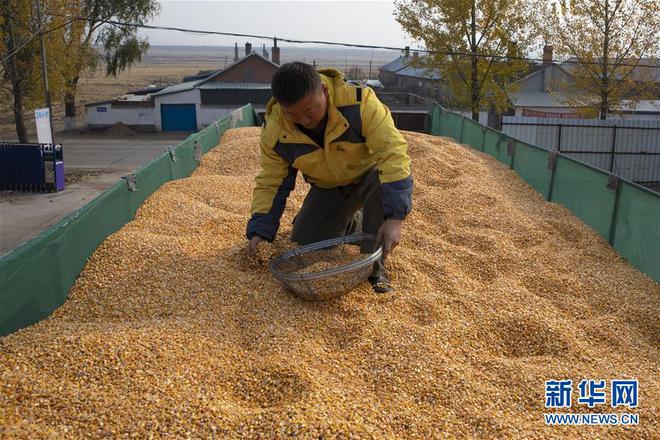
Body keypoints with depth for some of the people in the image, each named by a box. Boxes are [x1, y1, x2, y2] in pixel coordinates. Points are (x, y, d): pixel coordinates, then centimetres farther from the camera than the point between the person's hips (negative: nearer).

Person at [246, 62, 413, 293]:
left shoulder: (359, 102, -35)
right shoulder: (274, 131, -23)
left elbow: (392, 152, -39)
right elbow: (270, 183, -12)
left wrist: (394, 217, -46)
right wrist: (260, 231, -23)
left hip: (367, 174, -3)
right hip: (327, 188, 4)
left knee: (383, 185, -38)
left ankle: (374, 267, -19)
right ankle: (352, 221, 25)